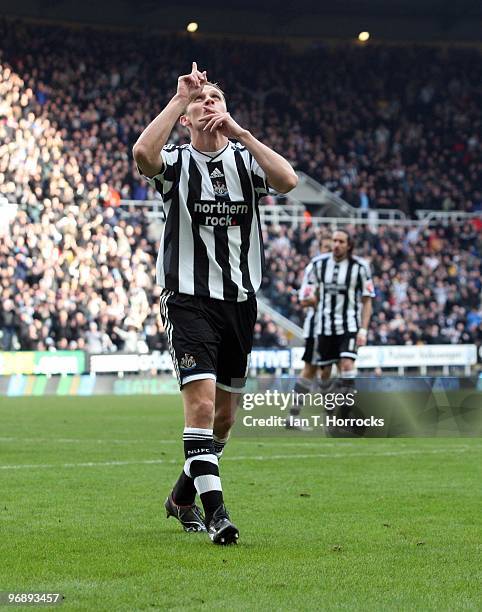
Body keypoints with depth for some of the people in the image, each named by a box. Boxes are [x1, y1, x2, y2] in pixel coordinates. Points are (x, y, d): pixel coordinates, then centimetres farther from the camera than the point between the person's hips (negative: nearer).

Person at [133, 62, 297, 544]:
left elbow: (288, 180, -17)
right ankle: (215, 511, -19)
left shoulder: (246, 160, 5)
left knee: (224, 413, 13)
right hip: (189, 300, -4)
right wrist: (180, 98, -20)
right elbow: (143, 154, -26)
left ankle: (182, 496, 33)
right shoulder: (176, 162, -2)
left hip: (240, 301, 4)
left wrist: (239, 132, -19)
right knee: (201, 401, -20)